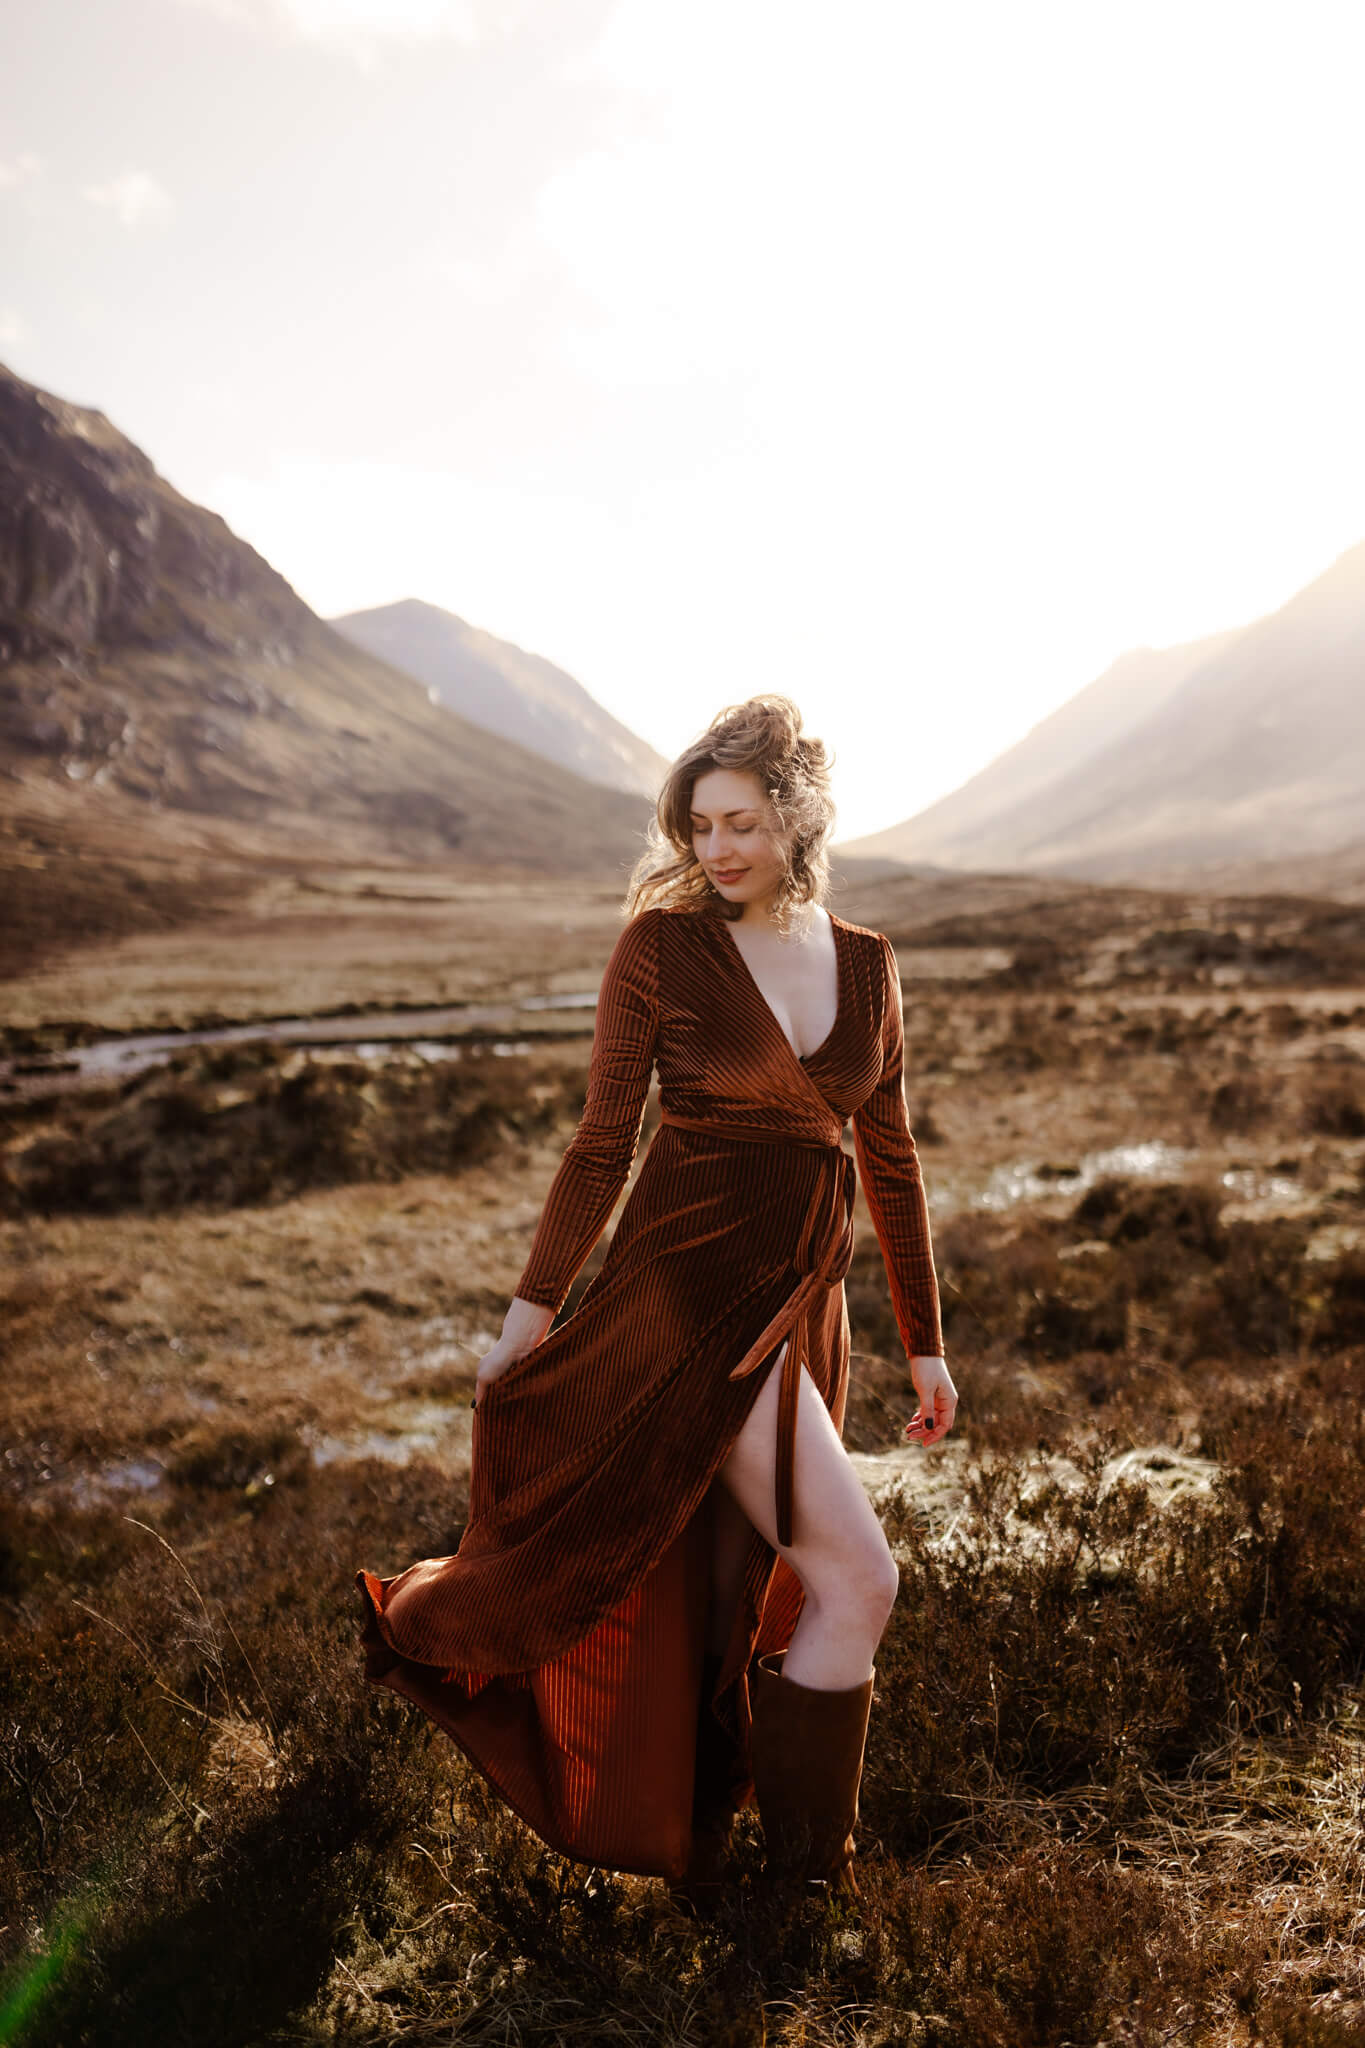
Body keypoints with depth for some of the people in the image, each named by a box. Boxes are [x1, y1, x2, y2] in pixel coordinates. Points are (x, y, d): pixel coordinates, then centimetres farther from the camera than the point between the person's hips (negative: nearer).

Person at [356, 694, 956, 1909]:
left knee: (736, 1595, 13)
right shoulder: (662, 944, -6)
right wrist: (534, 1306, -3)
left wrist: (925, 1342, 13)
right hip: (693, 1288, -5)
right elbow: (604, 1144, -3)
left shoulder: (867, 963, 7)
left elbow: (889, 1159, 12)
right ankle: (807, 1867, 20)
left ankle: (695, 1848, 35)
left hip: (804, 1303, 5)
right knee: (856, 1578, -5)